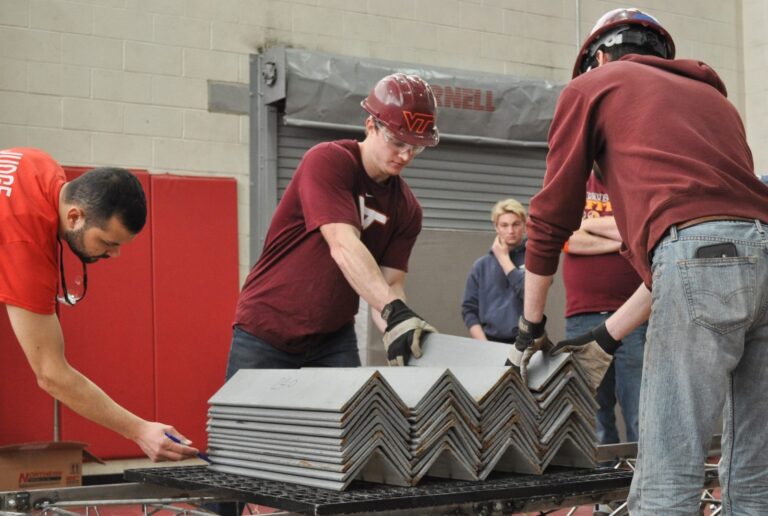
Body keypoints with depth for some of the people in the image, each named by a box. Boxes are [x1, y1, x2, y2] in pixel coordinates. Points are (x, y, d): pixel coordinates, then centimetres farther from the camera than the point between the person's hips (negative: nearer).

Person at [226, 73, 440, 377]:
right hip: (266, 330, -4)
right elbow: (343, 246, -29)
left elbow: (390, 284, -4)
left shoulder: (407, 210, 1)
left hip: (334, 337, 5)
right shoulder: (328, 161, -16)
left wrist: (397, 330, -27)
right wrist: (394, 312, -40)